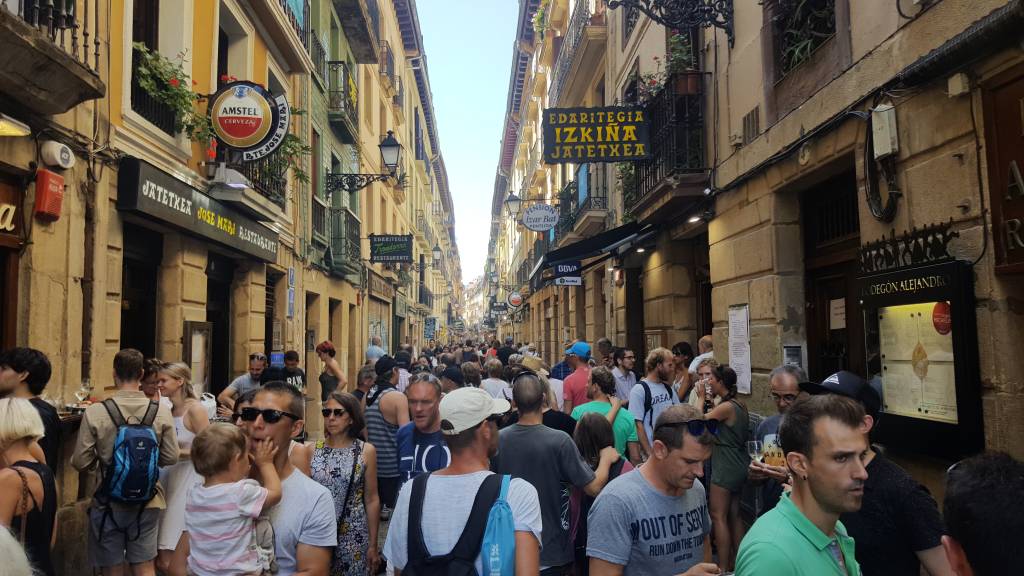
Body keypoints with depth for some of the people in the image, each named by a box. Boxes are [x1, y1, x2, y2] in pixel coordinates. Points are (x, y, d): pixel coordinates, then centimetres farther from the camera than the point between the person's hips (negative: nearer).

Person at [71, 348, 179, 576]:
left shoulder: (95, 412, -15)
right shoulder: (161, 412, -10)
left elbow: (80, 463, -10)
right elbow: (171, 457, -4)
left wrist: (102, 462, 12)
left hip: (109, 502, -1)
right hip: (147, 501, 1)